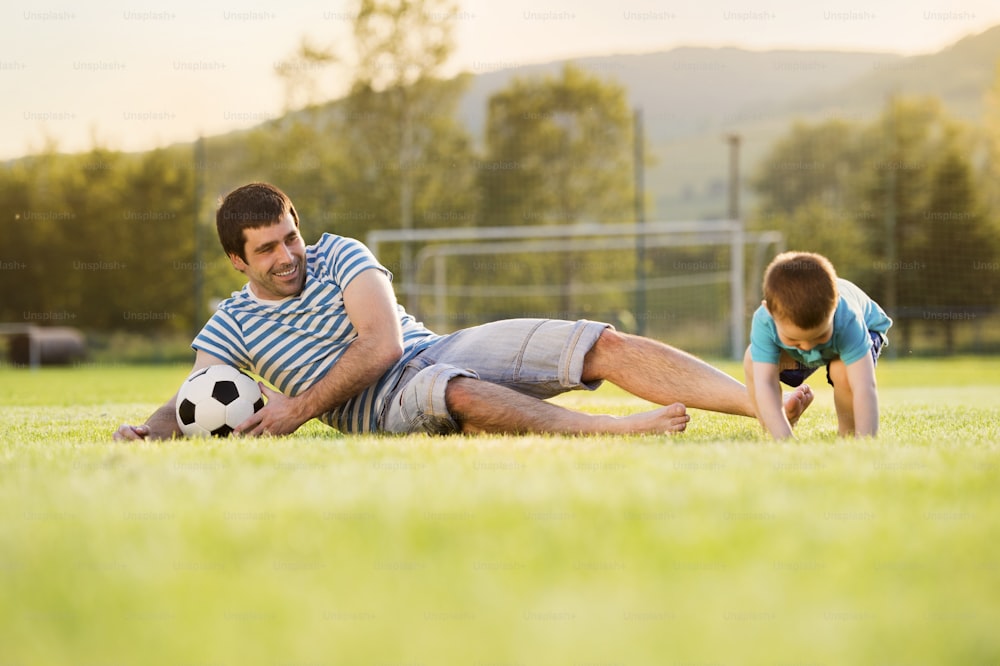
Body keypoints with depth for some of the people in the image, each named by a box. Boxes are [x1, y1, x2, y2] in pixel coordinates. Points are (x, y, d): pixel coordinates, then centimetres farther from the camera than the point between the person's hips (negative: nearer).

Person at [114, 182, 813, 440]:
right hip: (384, 409, -3)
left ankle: (768, 406, -24)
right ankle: (624, 429, -53)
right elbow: (189, 404, 1)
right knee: (457, 392, -41)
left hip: (444, 349, 3)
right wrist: (142, 431, -22)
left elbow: (382, 342, -5)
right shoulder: (231, 327, 9)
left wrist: (299, 409, -11)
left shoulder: (339, 255, 7)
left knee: (606, 344, -16)